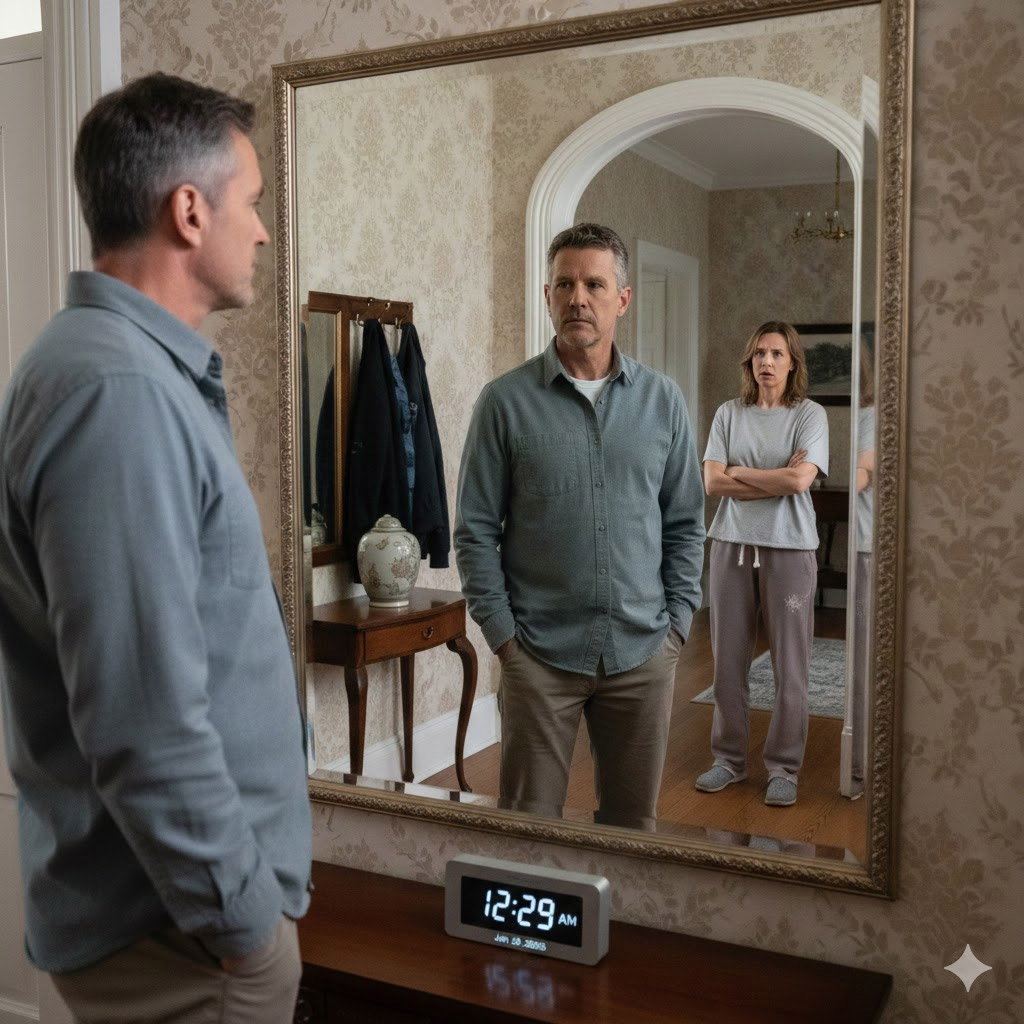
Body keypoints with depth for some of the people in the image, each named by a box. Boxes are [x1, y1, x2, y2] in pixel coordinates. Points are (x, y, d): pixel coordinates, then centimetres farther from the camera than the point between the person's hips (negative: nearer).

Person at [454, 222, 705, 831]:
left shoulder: (663, 401, 4)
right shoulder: (507, 401, -3)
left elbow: (686, 524, 9)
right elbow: (476, 529, -2)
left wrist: (677, 620, 2)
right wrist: (501, 631, -6)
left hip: (644, 651, 2)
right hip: (540, 652, -2)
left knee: (634, 821, 15)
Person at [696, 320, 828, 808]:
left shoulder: (810, 414, -1)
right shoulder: (729, 413, 6)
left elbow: (799, 480, -15)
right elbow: (713, 482, -4)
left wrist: (739, 472, -6)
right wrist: (777, 479, -9)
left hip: (789, 547, -2)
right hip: (732, 543, 3)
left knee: (789, 666, 3)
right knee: (728, 661, 8)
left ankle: (783, 768, 16)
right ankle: (729, 759, 22)